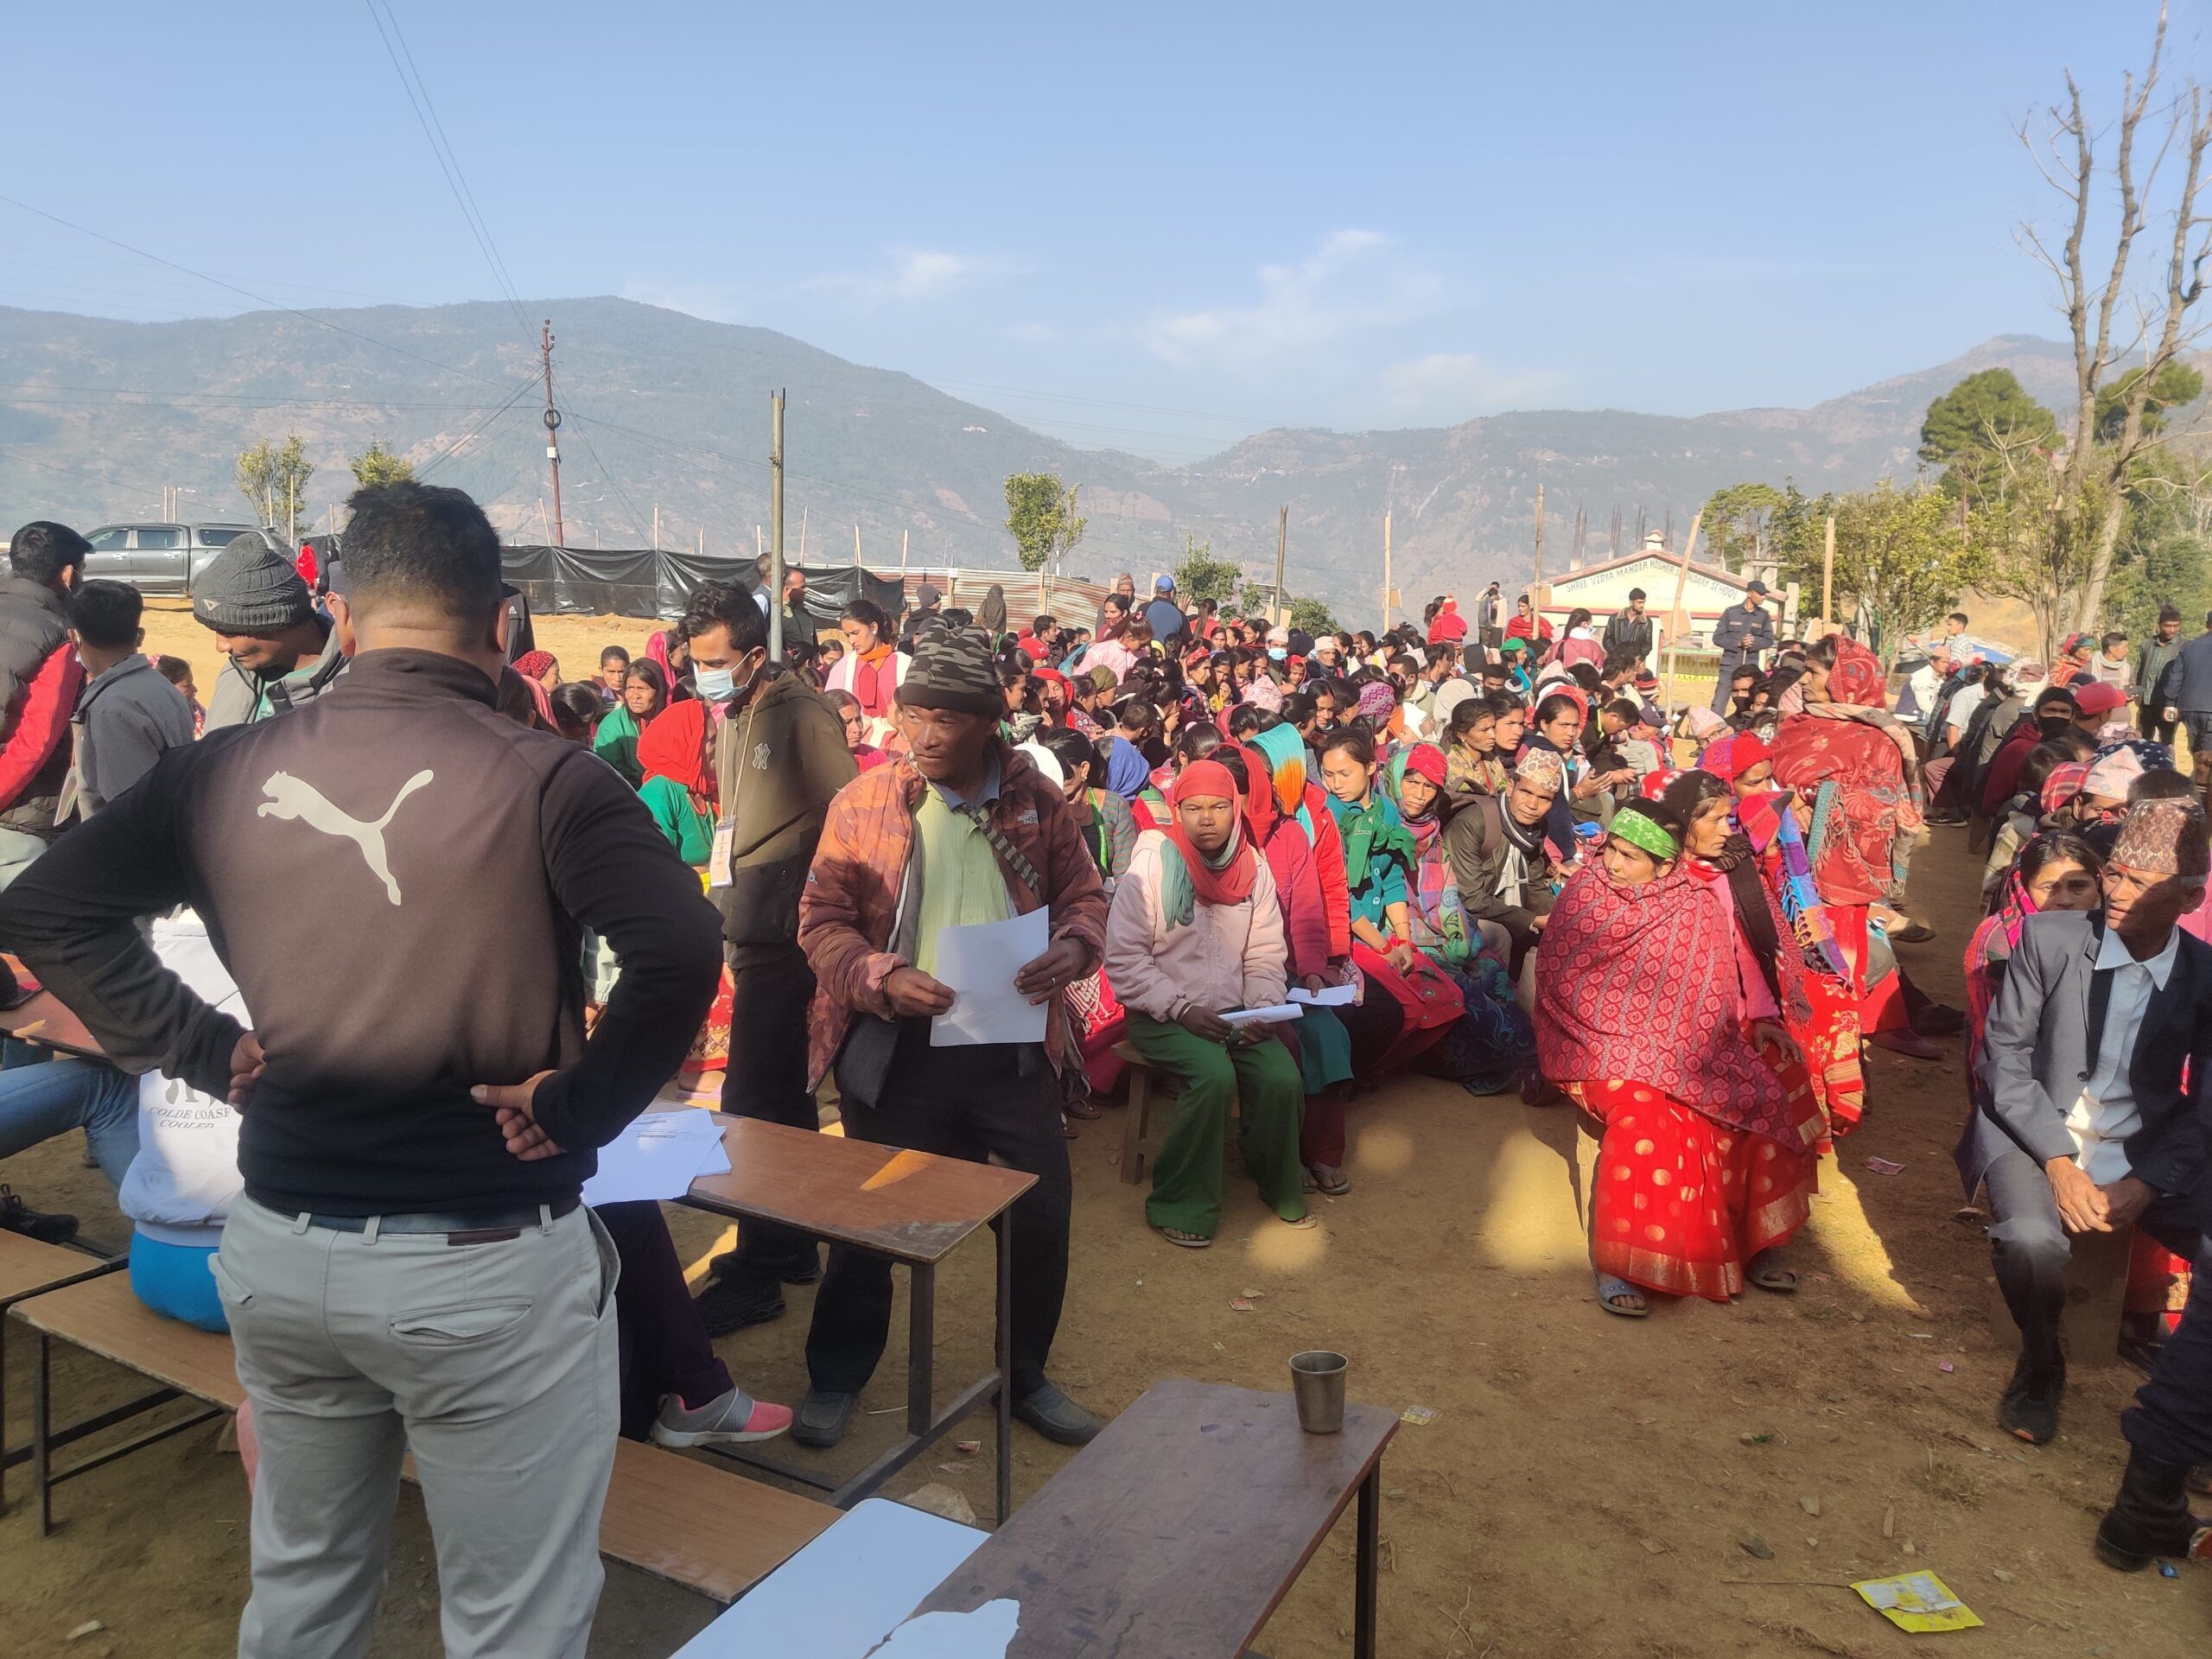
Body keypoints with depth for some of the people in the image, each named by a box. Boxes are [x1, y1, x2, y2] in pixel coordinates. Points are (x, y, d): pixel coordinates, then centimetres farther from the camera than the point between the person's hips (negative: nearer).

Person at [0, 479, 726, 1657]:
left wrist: (205, 1051, 5)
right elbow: (680, 952, -30)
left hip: (280, 1245, 5)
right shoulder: (544, 779, -16)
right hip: (488, 1261, -5)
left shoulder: (226, 769, -1)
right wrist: (581, 1107, -16)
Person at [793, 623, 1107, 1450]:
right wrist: (879, 977, -21)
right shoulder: (863, 801, -4)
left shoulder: (1035, 799, 1)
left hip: (1012, 1049, 2)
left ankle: (1025, 1374, 34)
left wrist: (1074, 947, -14)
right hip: (894, 1050, -1)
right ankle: (836, 1379, 35)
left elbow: (1084, 893, 8)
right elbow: (821, 917, -3)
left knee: (1043, 1217, 10)